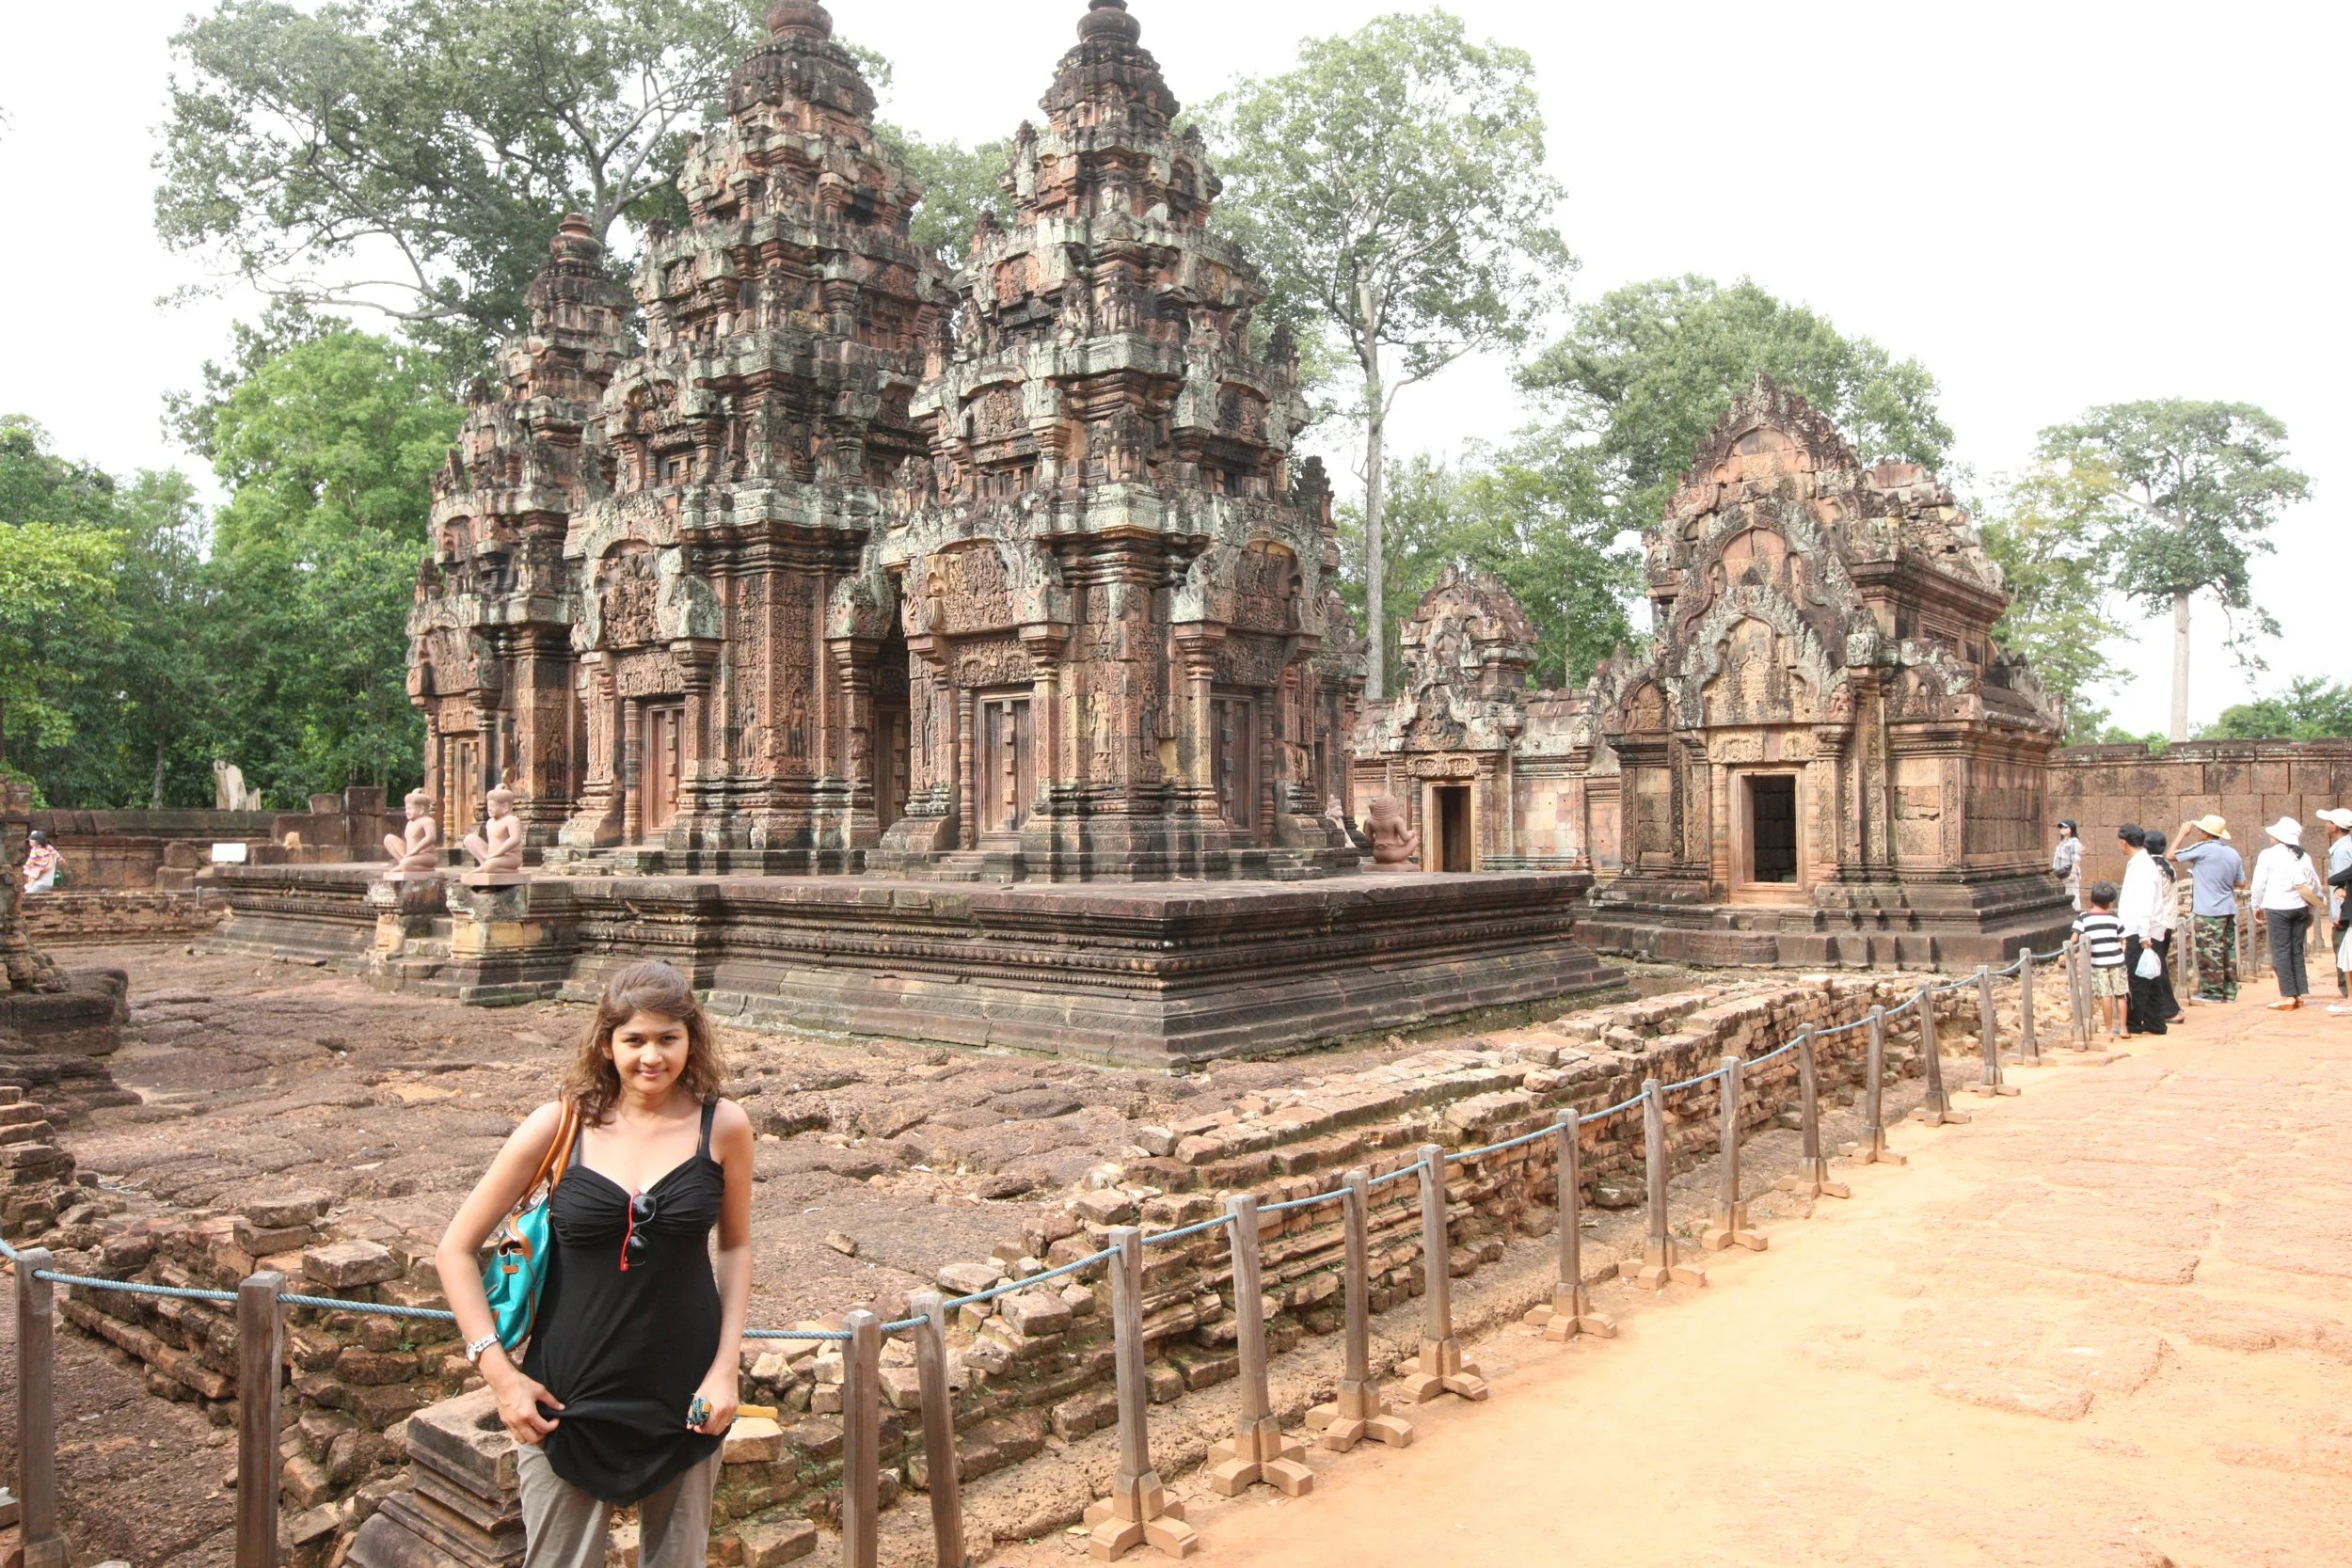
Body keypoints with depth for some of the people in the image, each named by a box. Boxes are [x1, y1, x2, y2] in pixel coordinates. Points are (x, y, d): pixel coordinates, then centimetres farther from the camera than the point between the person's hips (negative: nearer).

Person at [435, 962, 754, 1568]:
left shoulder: (722, 1126, -7)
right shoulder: (562, 1124, -9)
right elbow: (456, 1249, -1)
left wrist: (726, 1366, -3)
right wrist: (498, 1371, -8)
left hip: (684, 1397, 1)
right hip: (568, 1399, -1)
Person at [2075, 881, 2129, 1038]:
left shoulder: (2083, 918, -5)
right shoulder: (2114, 918, 0)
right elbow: (2122, 940, 4)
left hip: (2098, 962, -1)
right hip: (2116, 960, 1)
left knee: (2105, 995, 2)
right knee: (2120, 994, 10)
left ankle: (2110, 1029, 6)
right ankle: (2122, 1027, 12)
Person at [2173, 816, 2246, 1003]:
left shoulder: (2203, 849, -14)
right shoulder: (2233, 854, 7)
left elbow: (2172, 855, -9)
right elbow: (2241, 883, 14)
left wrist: (2182, 833, 3)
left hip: (2208, 912, -7)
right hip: (2229, 910, 7)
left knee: (2209, 952, -1)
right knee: (2228, 951, 11)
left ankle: (2213, 992, 4)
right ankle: (2230, 991, 16)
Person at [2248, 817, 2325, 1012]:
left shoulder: (2268, 855, -7)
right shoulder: (2303, 857, 8)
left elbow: (2259, 884, -7)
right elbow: (2315, 885, 10)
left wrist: (2257, 907, 6)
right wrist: (2310, 910, 19)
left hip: (2277, 908, -5)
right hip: (2300, 908, 5)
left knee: (2281, 951, -2)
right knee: (2296, 950, 11)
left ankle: (2288, 996, -5)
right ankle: (2300, 994, 12)